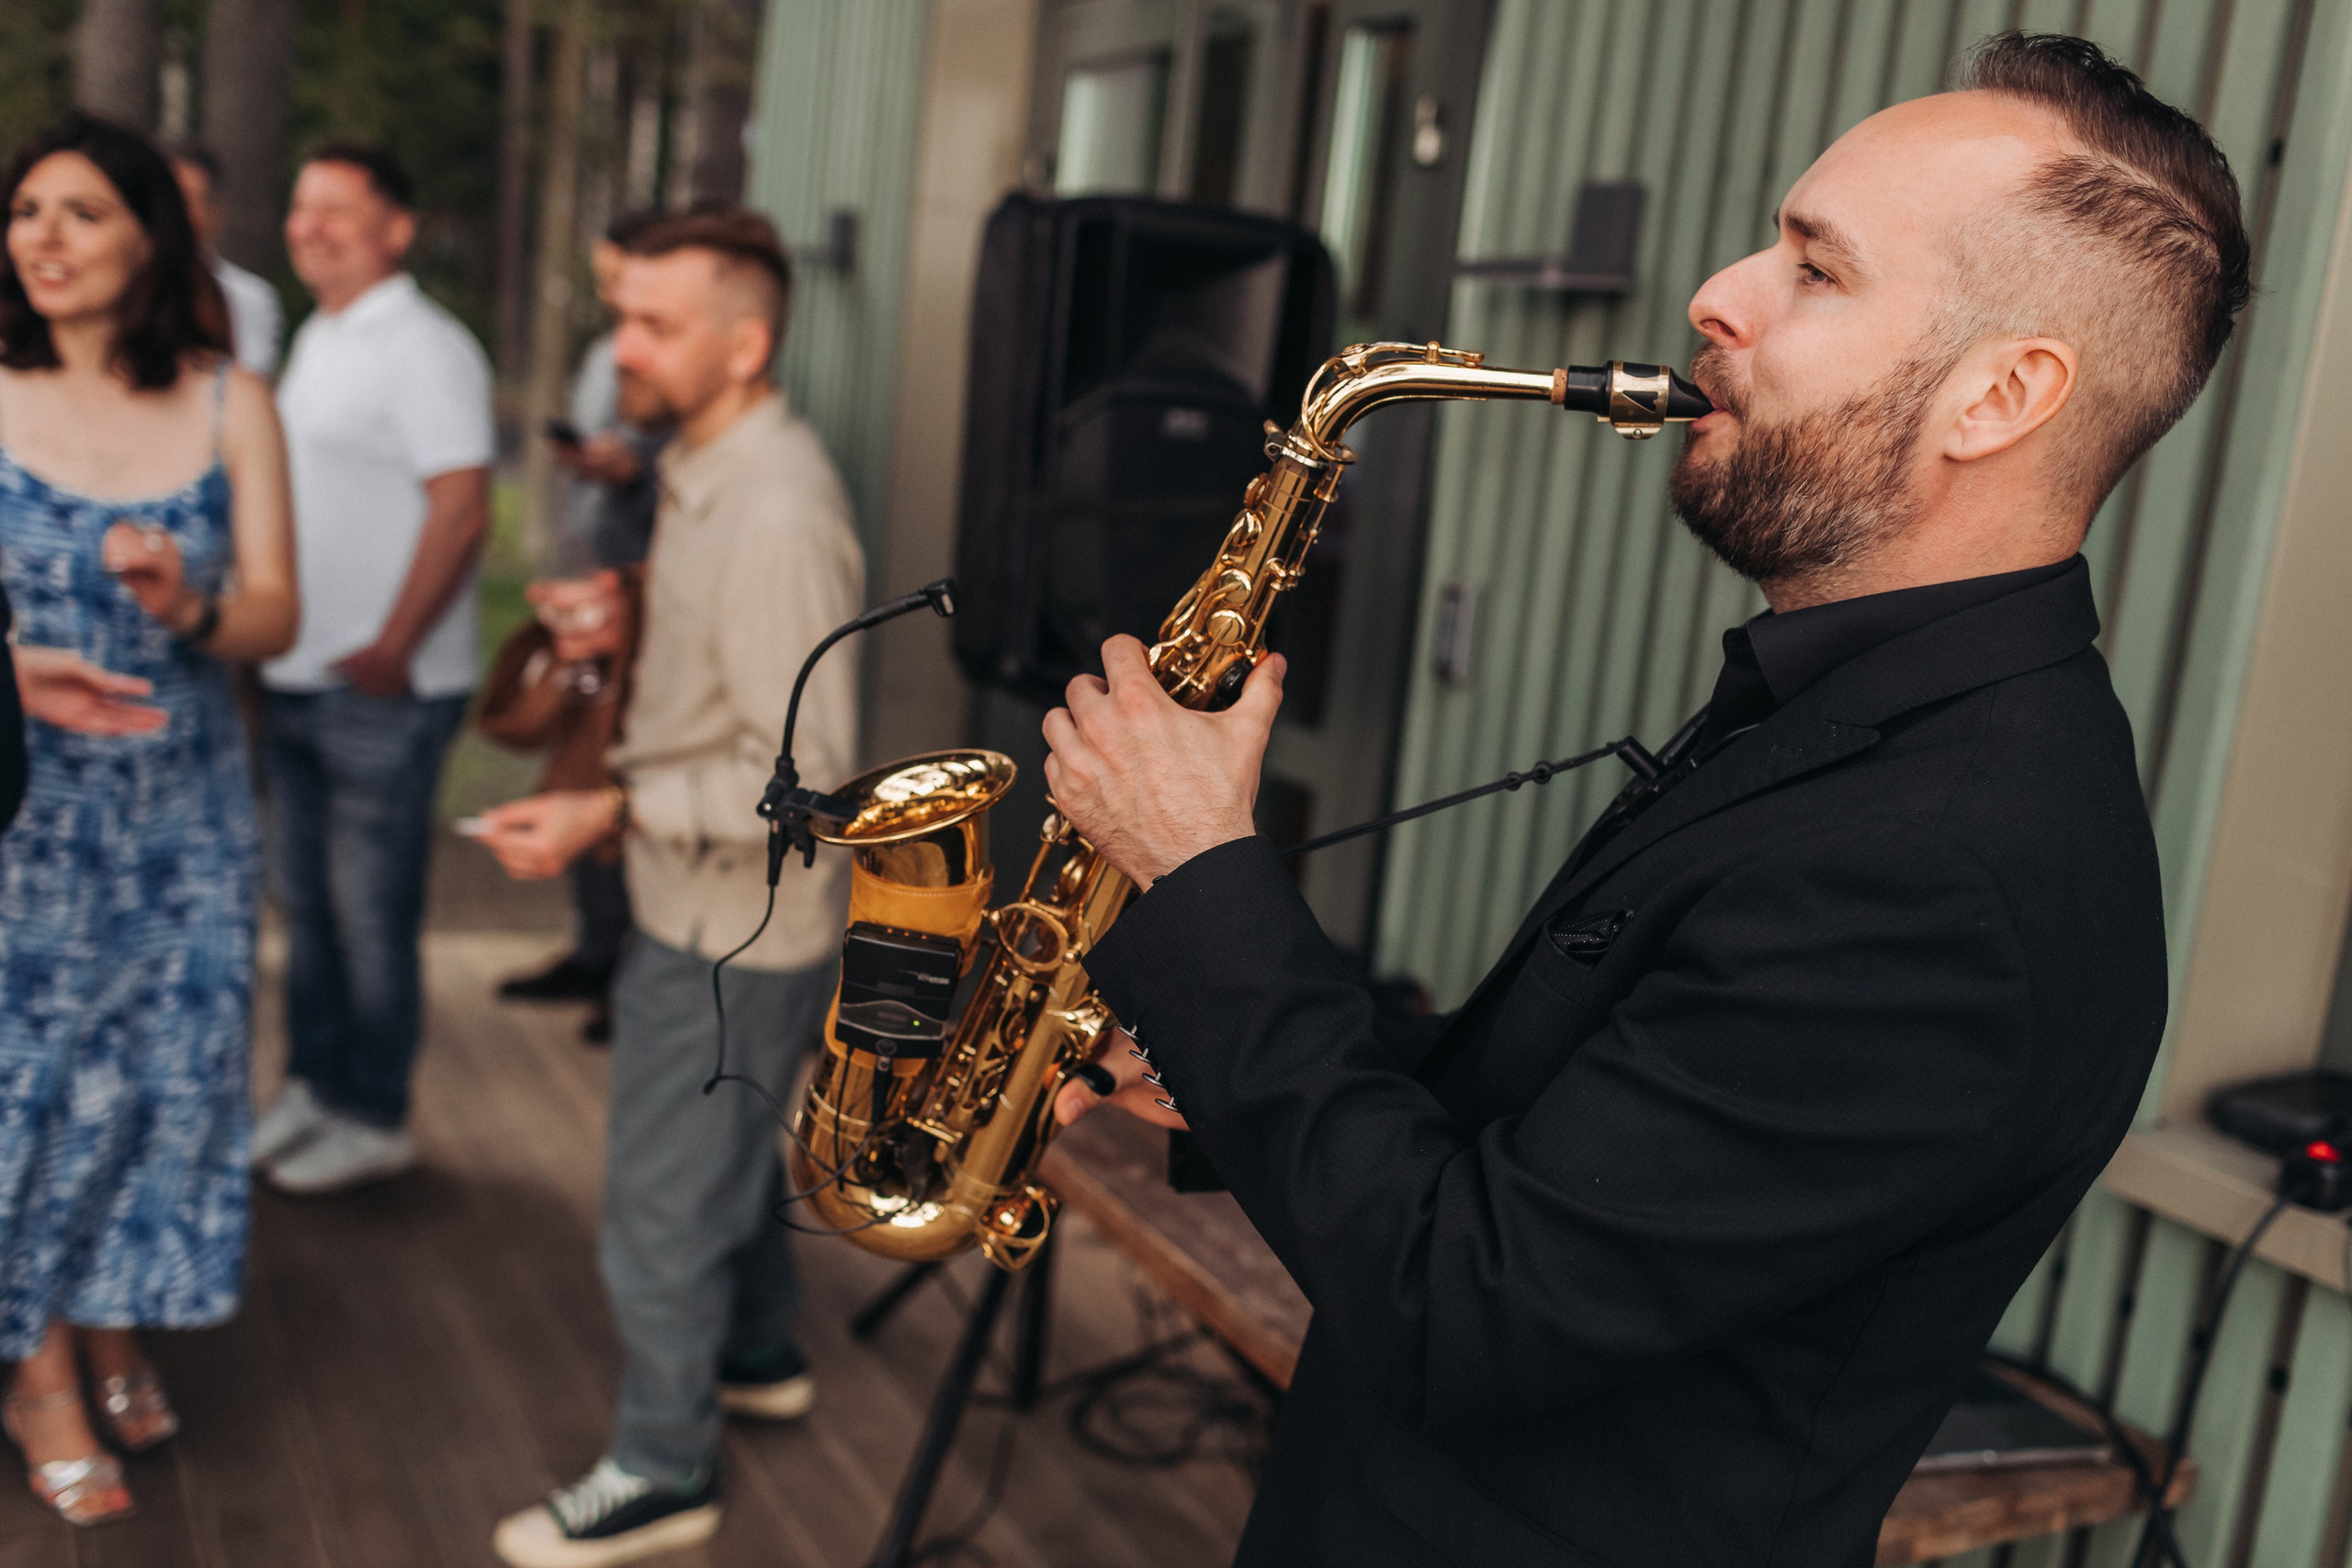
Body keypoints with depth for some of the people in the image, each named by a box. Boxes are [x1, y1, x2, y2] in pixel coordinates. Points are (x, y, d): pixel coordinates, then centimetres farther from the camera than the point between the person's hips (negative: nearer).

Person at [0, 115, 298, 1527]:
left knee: (170, 1068, 10)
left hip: (187, 806, 2)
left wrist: (192, 606, -26)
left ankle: (116, 1325, 34)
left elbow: (276, 616, -6)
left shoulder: (230, 405, -2)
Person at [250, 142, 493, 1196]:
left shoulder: (424, 347, -13)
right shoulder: (317, 341, 15)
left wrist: (388, 651, -18)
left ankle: (374, 1119, 15)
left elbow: (462, 509, -21)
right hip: (298, 679, 9)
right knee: (305, 899, 17)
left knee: (370, 911, 2)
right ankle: (312, 1084, 31)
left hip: (379, 690, -9)